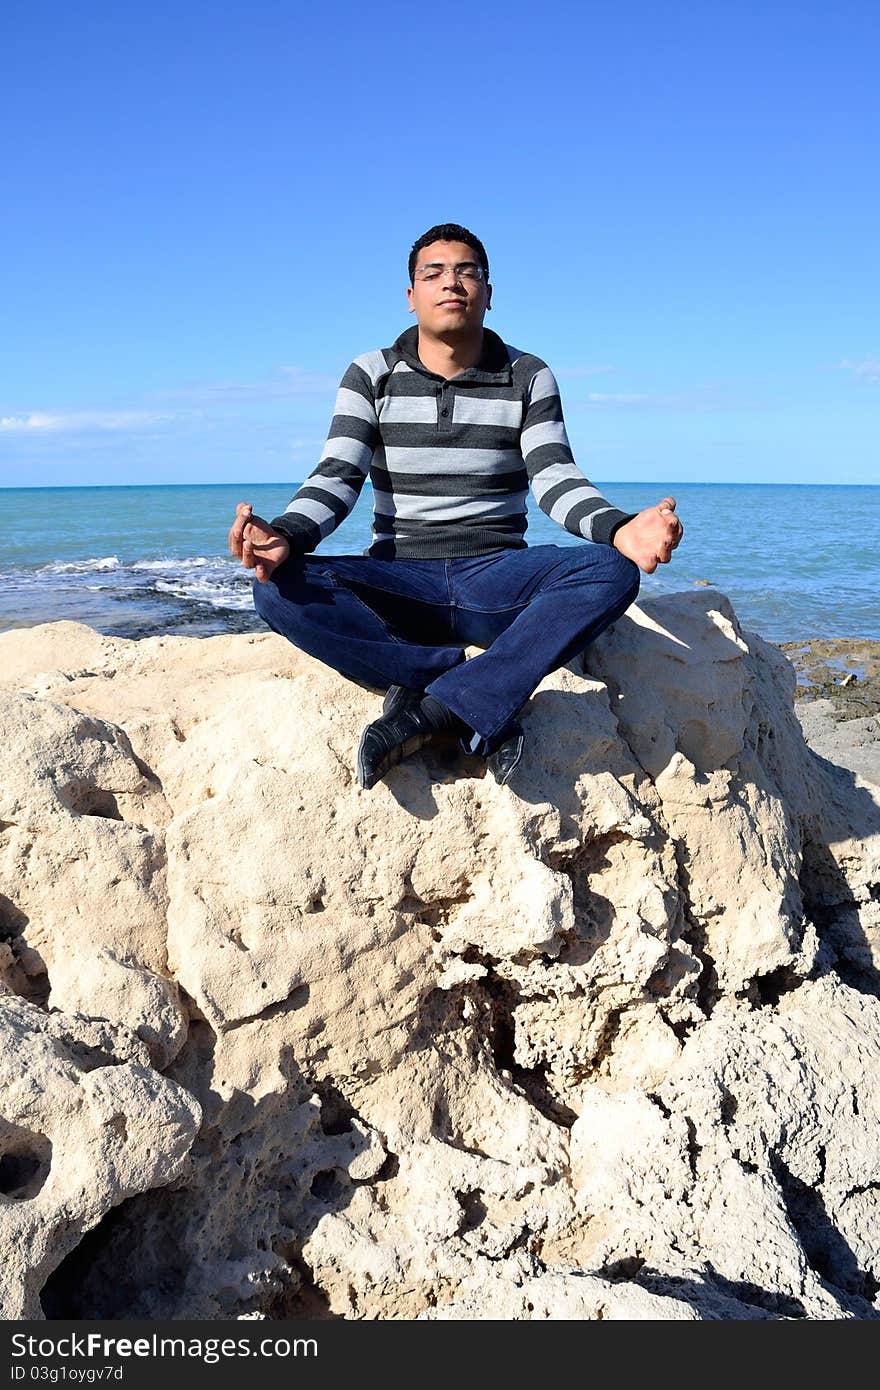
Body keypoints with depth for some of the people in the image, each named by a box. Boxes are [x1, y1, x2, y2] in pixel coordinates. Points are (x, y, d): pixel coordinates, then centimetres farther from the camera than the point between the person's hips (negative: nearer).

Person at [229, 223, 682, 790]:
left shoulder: (530, 378, 7)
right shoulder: (371, 376, 7)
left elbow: (555, 476, -5)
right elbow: (337, 478, -4)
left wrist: (620, 528, -28)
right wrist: (286, 535, -28)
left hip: (496, 580, 0)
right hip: (398, 584, 0)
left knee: (611, 572, -30)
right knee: (280, 589, -29)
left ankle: (432, 710, -35)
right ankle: (484, 706, -31)